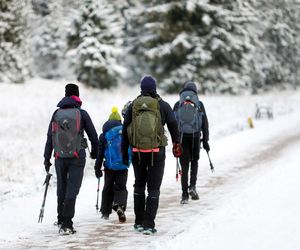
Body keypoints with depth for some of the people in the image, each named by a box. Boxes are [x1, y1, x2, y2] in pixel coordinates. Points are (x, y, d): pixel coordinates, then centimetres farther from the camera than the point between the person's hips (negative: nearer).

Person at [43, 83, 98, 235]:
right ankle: (66, 225, -13)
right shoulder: (81, 114, -2)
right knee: (72, 190, -4)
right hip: (77, 157, -3)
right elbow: (93, 135, 3)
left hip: (60, 158, 3)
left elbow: (49, 137, 5)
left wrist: (47, 158, 10)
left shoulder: (57, 113, 5)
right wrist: (95, 153, 20)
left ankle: (61, 220, 29)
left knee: (61, 189, 16)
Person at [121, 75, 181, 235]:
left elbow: (125, 131, 3)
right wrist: (176, 144, 20)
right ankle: (148, 224, -4)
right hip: (157, 153, -2)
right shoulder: (163, 106, -4)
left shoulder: (132, 107, 1)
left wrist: (124, 153, 10)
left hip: (137, 153, 2)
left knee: (139, 186, 18)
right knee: (153, 188, 3)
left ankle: (139, 222, 20)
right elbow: (173, 126, 4)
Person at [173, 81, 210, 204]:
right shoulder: (199, 105, 3)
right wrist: (205, 140, 7)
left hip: (182, 137, 0)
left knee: (184, 165, 4)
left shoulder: (178, 105, 5)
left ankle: (185, 194, 0)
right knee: (194, 162, 19)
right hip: (195, 137, 0)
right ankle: (192, 186, 0)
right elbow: (205, 123, 2)